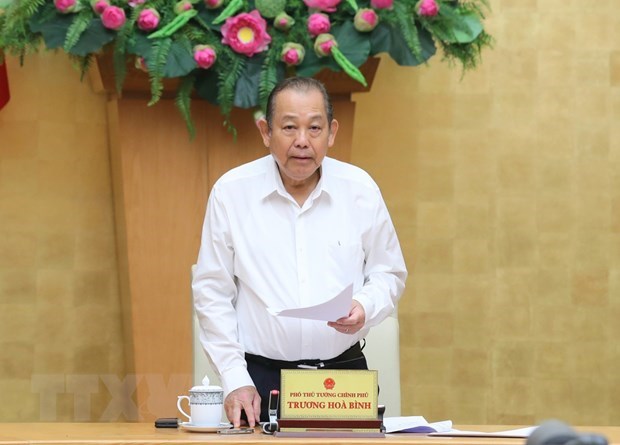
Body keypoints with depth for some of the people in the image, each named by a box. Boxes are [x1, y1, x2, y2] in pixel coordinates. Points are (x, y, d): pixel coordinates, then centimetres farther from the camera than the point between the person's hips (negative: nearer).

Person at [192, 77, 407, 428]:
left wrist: (365, 307, -11)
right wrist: (235, 380, -4)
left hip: (345, 371, 2)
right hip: (261, 376, -1)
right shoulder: (231, 192, -3)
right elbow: (212, 292, 1)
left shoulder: (361, 190, 2)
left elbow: (389, 274, 12)